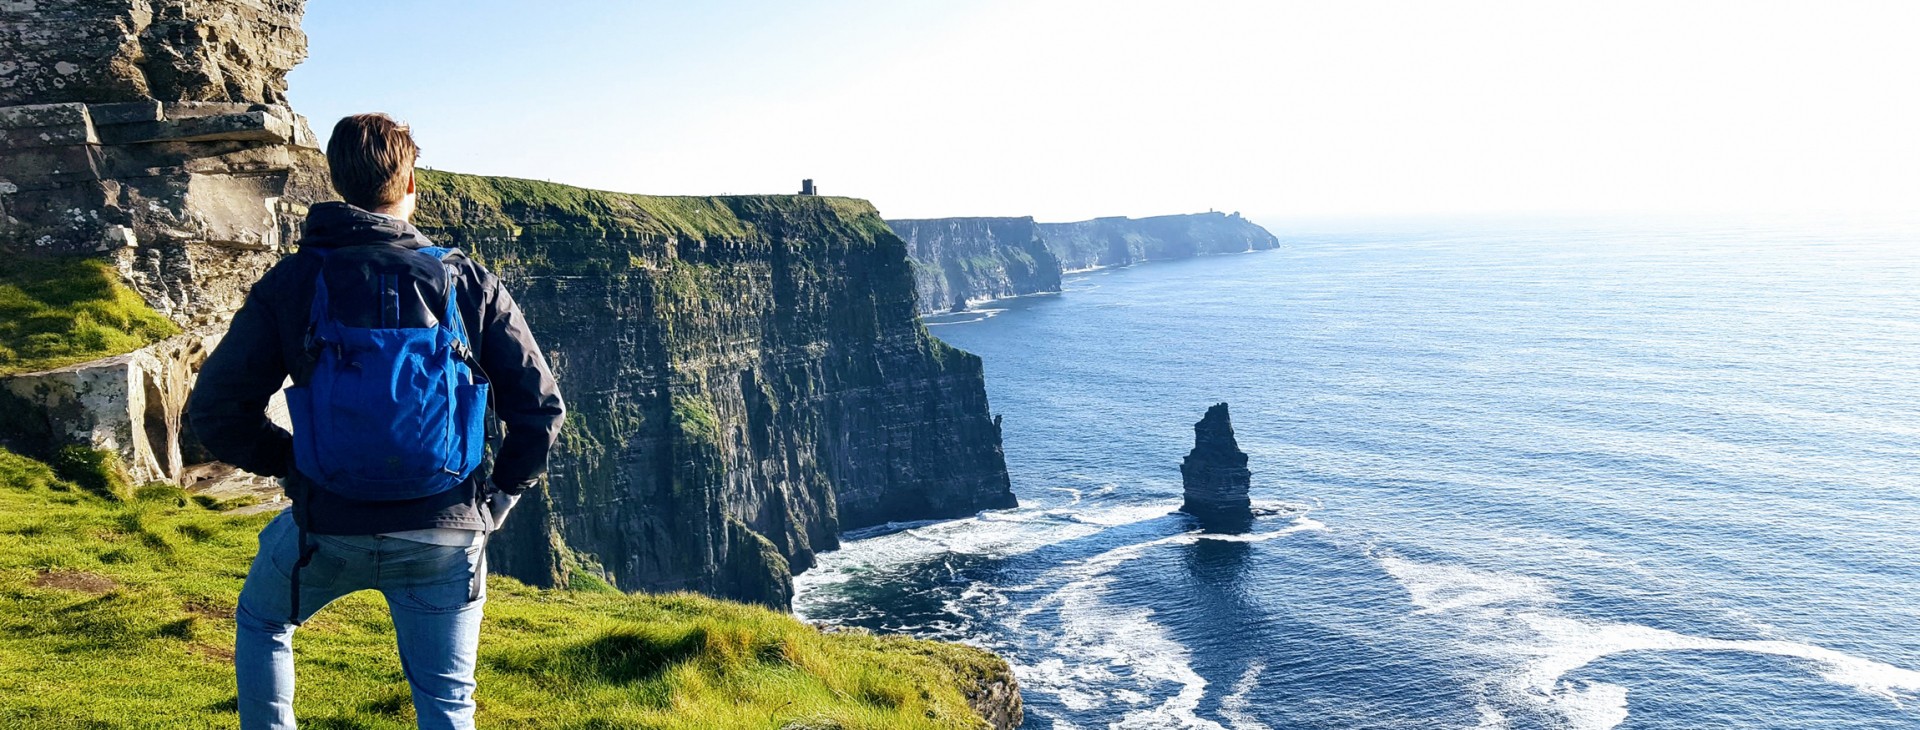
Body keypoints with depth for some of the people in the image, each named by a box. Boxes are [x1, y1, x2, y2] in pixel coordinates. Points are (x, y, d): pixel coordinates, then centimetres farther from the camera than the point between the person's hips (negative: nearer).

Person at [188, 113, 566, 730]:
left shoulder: (292, 283, -3)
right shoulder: (471, 284, -4)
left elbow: (215, 410, -3)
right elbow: (541, 406, -3)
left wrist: (288, 463, 13)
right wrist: (499, 496, 9)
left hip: (329, 527, 0)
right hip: (447, 535, 0)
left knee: (260, 621, 33)